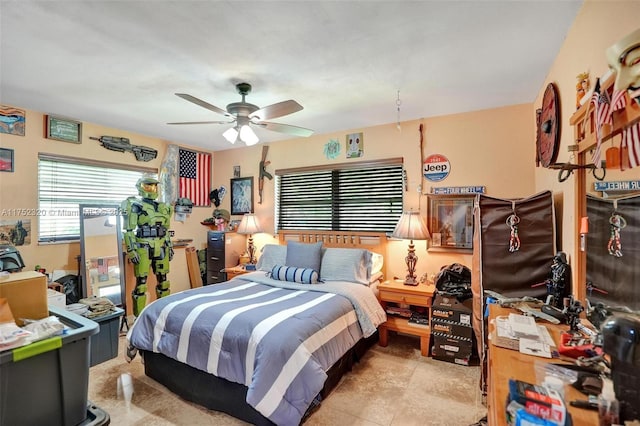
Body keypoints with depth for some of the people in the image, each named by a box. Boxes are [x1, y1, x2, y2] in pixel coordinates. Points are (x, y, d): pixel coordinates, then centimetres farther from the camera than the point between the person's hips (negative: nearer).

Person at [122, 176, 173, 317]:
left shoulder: (162, 207, 13)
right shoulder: (135, 205, -3)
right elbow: (129, 230, -8)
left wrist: (170, 247, 16)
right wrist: (131, 250, -14)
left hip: (161, 249, 5)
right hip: (143, 249, -5)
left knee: (163, 280, 11)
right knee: (141, 282, -1)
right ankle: (139, 316, 10)